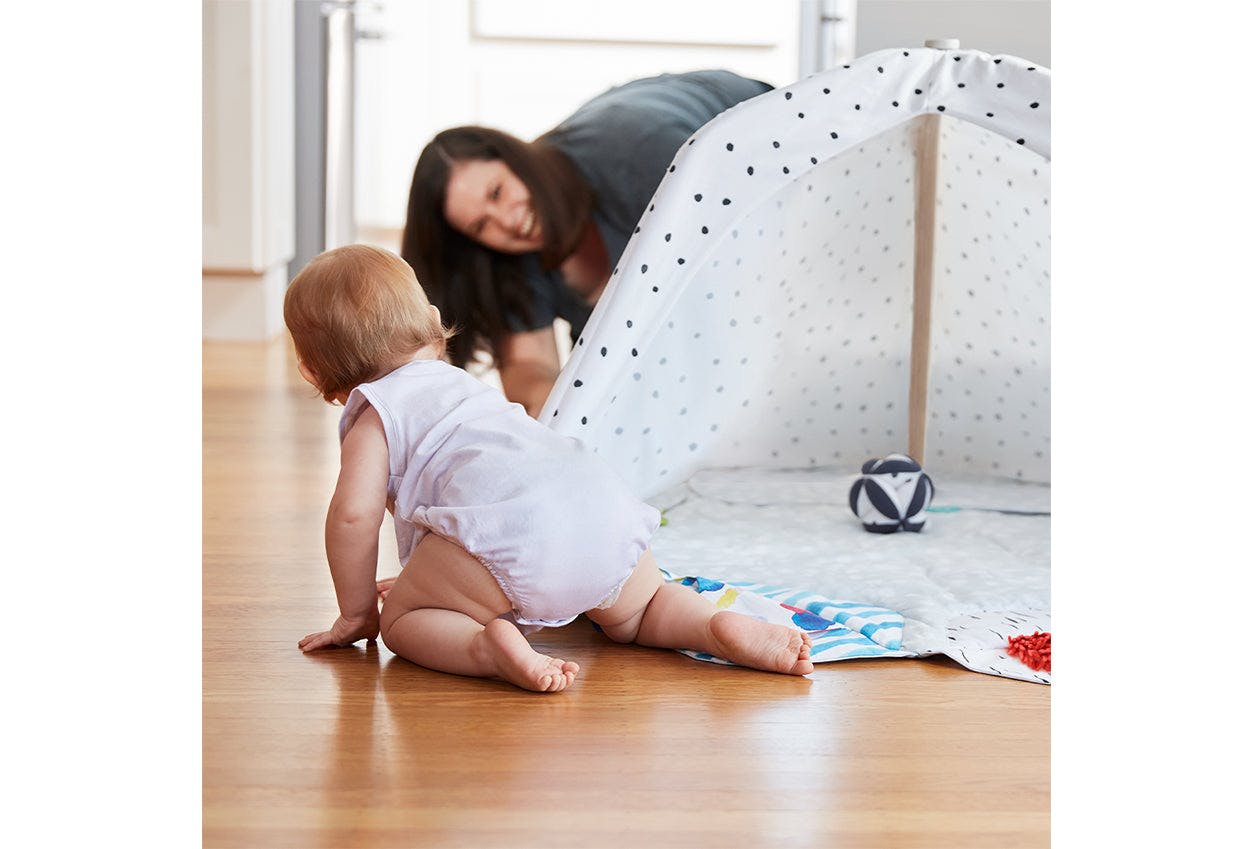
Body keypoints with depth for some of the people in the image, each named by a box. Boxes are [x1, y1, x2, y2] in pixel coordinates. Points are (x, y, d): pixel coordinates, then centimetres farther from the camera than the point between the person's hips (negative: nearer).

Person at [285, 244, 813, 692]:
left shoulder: (373, 414, 15)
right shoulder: (463, 382, 40)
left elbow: (354, 513, 2)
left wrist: (357, 613, 14)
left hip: (509, 530, -7)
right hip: (601, 500, 7)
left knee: (402, 619, 9)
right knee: (640, 610, 31)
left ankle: (489, 648, -23)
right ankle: (721, 627, -1)